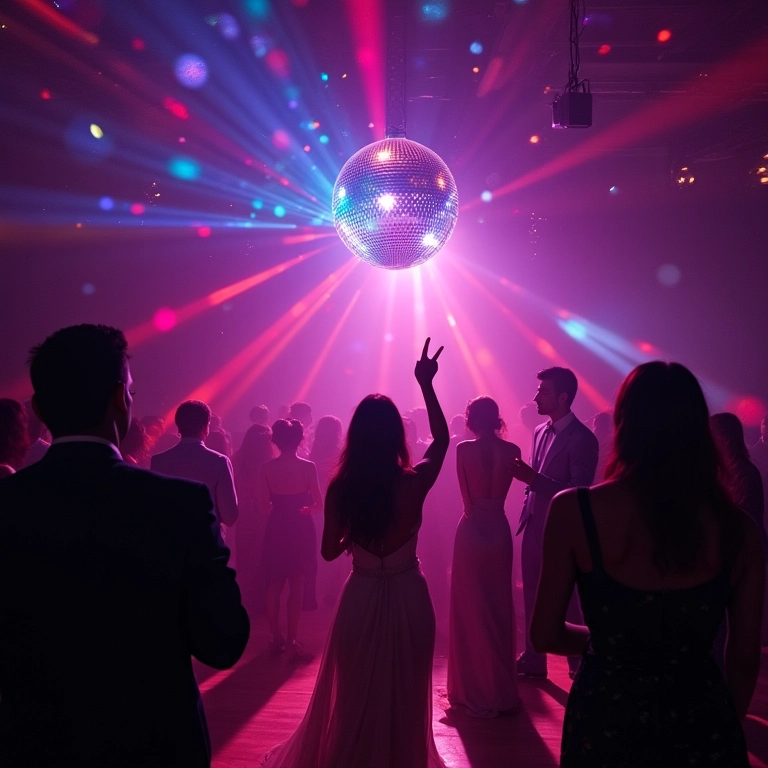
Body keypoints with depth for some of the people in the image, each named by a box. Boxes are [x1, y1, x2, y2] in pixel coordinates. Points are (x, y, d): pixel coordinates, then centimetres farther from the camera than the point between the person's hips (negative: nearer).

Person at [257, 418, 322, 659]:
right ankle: (291, 641, 5)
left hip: (276, 530, 1)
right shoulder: (308, 467, -9)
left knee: (274, 585, 15)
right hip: (301, 530, -1)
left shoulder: (266, 468, -6)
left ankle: (276, 638, 21)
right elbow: (318, 504, -5)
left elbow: (264, 507, -5)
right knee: (297, 586, 6)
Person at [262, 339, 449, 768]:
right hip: (407, 597, -1)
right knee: (404, 693, 17)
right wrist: (426, 385, 4)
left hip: (361, 598, 1)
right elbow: (442, 438, 4)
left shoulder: (341, 488, -12)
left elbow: (330, 552, -2)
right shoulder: (414, 483, -15)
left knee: (357, 693, 18)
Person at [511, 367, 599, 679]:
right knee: (532, 600, 16)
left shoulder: (582, 438, -16)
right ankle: (533, 661, 29)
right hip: (533, 527, 8)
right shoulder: (540, 431, 9)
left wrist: (532, 478, -28)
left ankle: (580, 667, 19)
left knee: (566, 605, 4)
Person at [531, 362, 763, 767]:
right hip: (702, 723, 2)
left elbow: (545, 635, -6)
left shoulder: (575, 511, -14)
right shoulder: (736, 528, -7)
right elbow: (745, 658, 2)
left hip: (607, 721, -1)